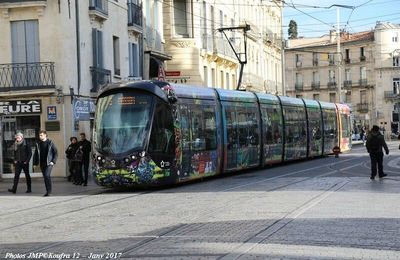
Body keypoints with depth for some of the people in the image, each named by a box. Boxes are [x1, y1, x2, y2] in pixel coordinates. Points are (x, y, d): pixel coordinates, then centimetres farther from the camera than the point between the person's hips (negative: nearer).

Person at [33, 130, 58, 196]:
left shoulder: (50, 143, -2)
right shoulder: (38, 144, 10)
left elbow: (56, 153, -2)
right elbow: (36, 154, 16)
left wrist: (53, 161, -11)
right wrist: (35, 163, 8)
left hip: (49, 163, -5)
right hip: (42, 163, 5)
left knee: (47, 175, -20)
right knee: (45, 177, 6)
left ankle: (49, 190, -12)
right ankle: (48, 191, 15)